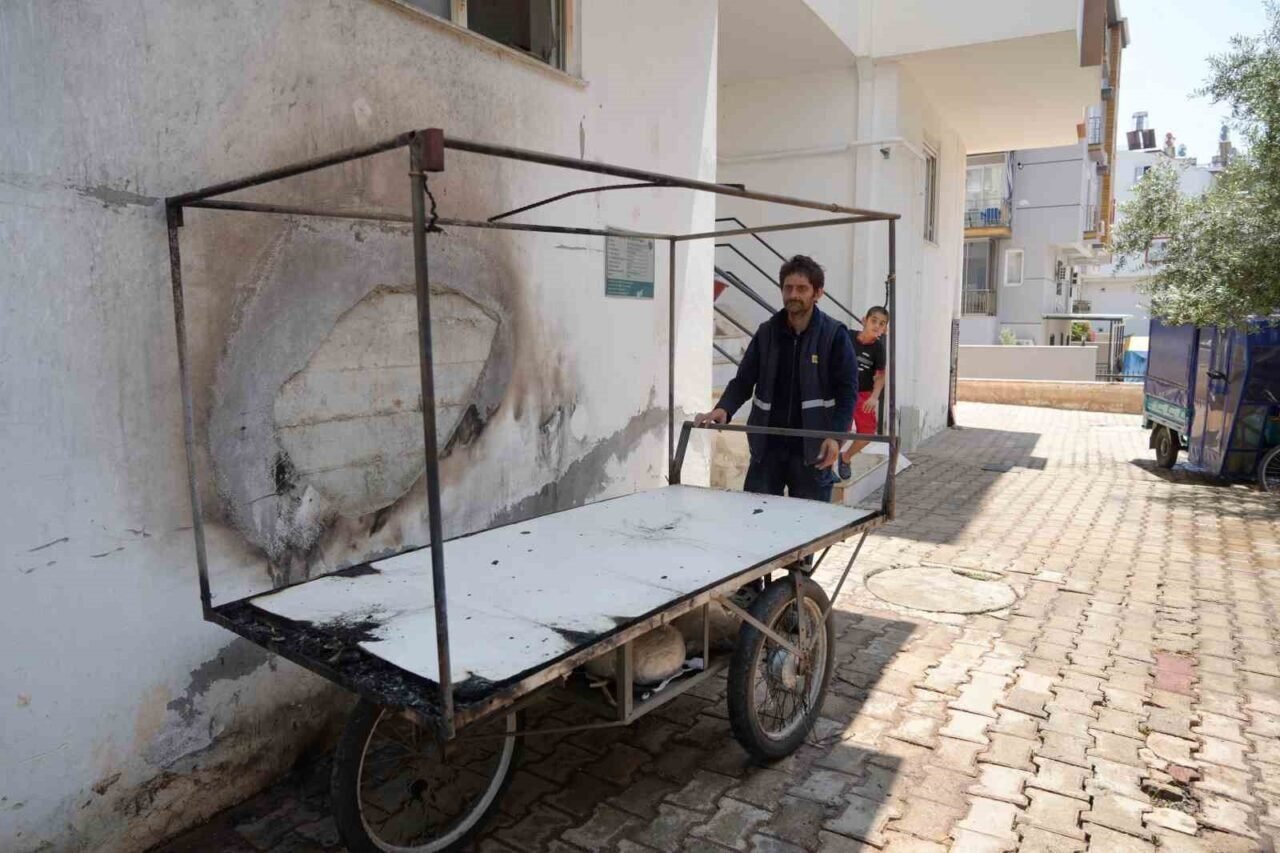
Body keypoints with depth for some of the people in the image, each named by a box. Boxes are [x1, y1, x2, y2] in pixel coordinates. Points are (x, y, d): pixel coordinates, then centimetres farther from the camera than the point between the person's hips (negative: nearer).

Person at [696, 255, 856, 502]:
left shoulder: (834, 335, -4)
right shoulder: (766, 333, 5)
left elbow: (846, 391, -4)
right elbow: (743, 381, 5)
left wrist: (836, 436, -17)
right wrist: (723, 409, -14)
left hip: (812, 448, -2)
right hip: (767, 446, 3)